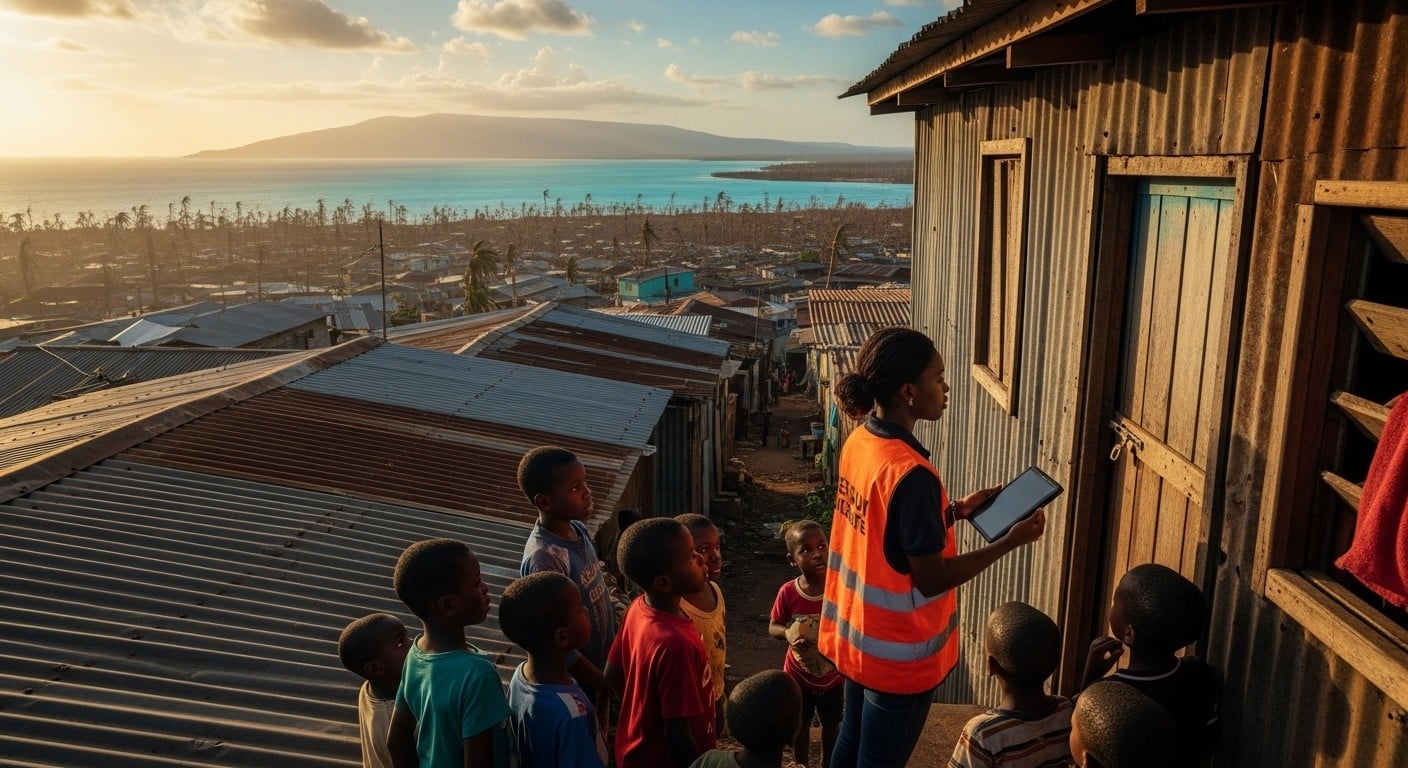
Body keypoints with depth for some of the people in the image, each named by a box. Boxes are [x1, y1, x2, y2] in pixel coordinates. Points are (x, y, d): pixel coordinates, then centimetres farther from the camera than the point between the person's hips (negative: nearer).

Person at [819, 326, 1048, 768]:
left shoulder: (860, 441, -3)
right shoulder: (910, 472, -30)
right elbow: (931, 579, -23)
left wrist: (955, 510, 5)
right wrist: (1011, 541, -16)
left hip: (858, 633, 8)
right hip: (898, 649, -8)